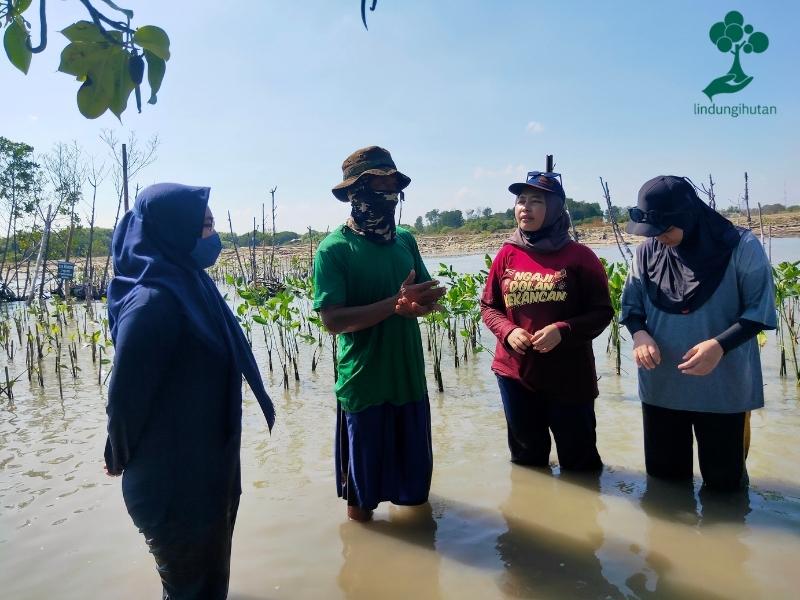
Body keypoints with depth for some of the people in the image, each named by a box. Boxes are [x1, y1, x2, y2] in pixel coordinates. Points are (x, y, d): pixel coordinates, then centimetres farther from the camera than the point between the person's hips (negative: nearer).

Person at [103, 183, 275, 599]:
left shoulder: (186, 283, 2)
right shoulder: (153, 300, -28)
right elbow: (126, 391, -21)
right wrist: (121, 458, -5)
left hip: (203, 460, 8)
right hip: (172, 474, -8)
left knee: (206, 565, 27)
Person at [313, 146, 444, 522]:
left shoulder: (406, 241, 5)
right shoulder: (334, 248, -12)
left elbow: (428, 296, 8)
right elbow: (332, 319, -19)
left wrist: (422, 304, -16)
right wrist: (396, 304, -25)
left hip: (410, 379, 5)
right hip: (363, 386, -5)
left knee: (415, 481, 20)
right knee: (362, 490, 13)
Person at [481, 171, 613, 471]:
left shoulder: (579, 256, -7)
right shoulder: (507, 255, 1)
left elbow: (602, 312, -5)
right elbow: (488, 306, 7)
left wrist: (563, 331, -22)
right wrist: (508, 331, -13)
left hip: (570, 376, -2)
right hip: (514, 373, 3)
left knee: (580, 463, 14)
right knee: (526, 460, 21)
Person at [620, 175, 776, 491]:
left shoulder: (740, 247, -11)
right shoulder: (647, 252, -3)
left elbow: (760, 309, -9)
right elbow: (631, 305, 6)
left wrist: (720, 345, -24)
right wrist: (639, 334, -15)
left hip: (722, 388, -2)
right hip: (660, 387, 3)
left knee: (724, 482, 14)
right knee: (663, 478, 16)